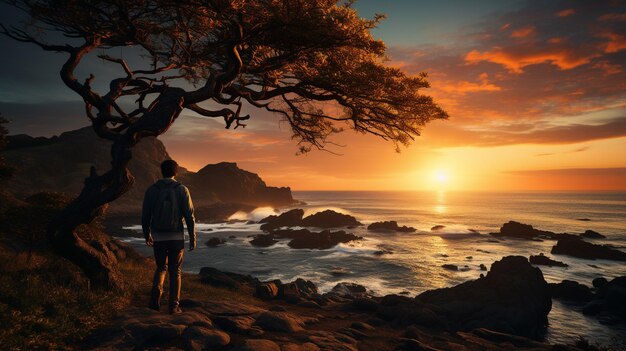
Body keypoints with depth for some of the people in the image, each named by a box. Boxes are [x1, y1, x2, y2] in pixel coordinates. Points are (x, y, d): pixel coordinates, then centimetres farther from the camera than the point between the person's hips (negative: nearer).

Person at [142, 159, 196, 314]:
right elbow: (189, 215, -9)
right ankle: (174, 306, 11)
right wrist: (193, 238, -1)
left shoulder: (151, 190, 0)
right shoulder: (182, 190, -6)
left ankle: (155, 297, 0)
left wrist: (147, 235, 19)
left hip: (158, 237, 2)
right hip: (176, 237, -1)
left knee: (161, 268, 20)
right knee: (175, 271, 11)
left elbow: (145, 216, 4)